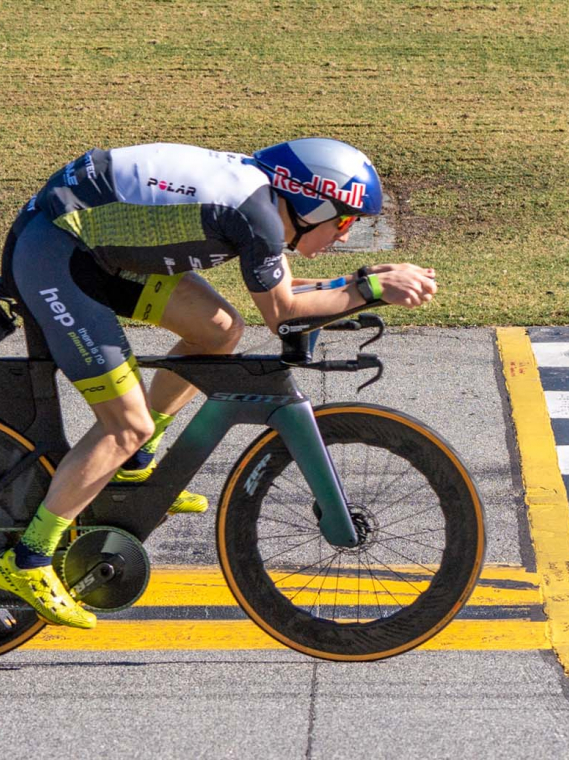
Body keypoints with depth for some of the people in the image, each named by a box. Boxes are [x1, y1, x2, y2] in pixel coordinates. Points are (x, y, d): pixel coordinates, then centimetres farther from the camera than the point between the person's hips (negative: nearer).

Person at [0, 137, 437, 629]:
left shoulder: (258, 186, 8)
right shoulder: (257, 214, -19)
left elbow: (281, 290, 19)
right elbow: (281, 313, -7)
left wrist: (365, 282, 9)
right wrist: (371, 288, -4)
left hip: (99, 235, 10)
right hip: (50, 253, -10)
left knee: (220, 330, 10)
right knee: (129, 425, -9)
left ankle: (133, 468, 23)